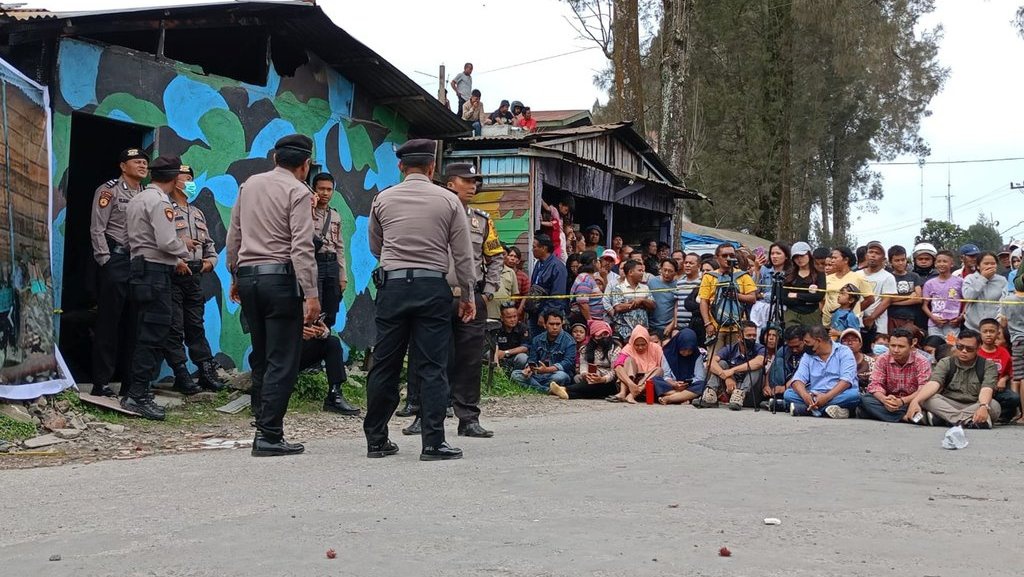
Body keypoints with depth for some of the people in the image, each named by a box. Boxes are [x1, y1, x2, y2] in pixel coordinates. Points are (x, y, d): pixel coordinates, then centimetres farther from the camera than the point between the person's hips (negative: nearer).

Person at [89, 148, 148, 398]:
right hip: (115, 261, -6)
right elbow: (97, 229, -7)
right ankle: (101, 383, -2)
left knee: (134, 323, 7)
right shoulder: (109, 190, -2)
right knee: (109, 322, -5)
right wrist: (106, 262, -13)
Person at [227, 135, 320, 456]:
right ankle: (269, 436, -6)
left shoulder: (248, 185, 13)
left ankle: (263, 427, 15)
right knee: (282, 361, -3)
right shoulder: (298, 192, -6)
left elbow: (233, 236, 16)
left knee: (260, 357, 14)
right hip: (279, 276, -6)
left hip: (247, 276, 7)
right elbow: (302, 247, -14)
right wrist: (311, 295, -16)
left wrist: (235, 277, 24)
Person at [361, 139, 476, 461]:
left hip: (392, 285, 2)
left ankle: (376, 441, 13)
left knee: (384, 365, 7)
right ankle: (433, 443, -3)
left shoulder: (383, 199, 7)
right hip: (433, 287, -2)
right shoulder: (448, 201, 2)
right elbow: (463, 255, 3)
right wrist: (468, 295, 12)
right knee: (432, 367, -1)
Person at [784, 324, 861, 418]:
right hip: (814, 397, 3)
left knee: (854, 394, -35)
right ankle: (826, 408, -32)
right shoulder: (807, 356, 11)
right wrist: (805, 395, -25)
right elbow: (798, 380, -3)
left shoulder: (844, 352, -1)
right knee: (788, 394, -19)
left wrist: (827, 397, -29)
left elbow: (846, 381, -15)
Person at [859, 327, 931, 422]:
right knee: (864, 398, -27)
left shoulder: (922, 361, -9)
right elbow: (875, 384, -9)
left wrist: (902, 401, -37)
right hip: (889, 402, 2)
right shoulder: (882, 360, -1)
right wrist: (884, 399, -32)